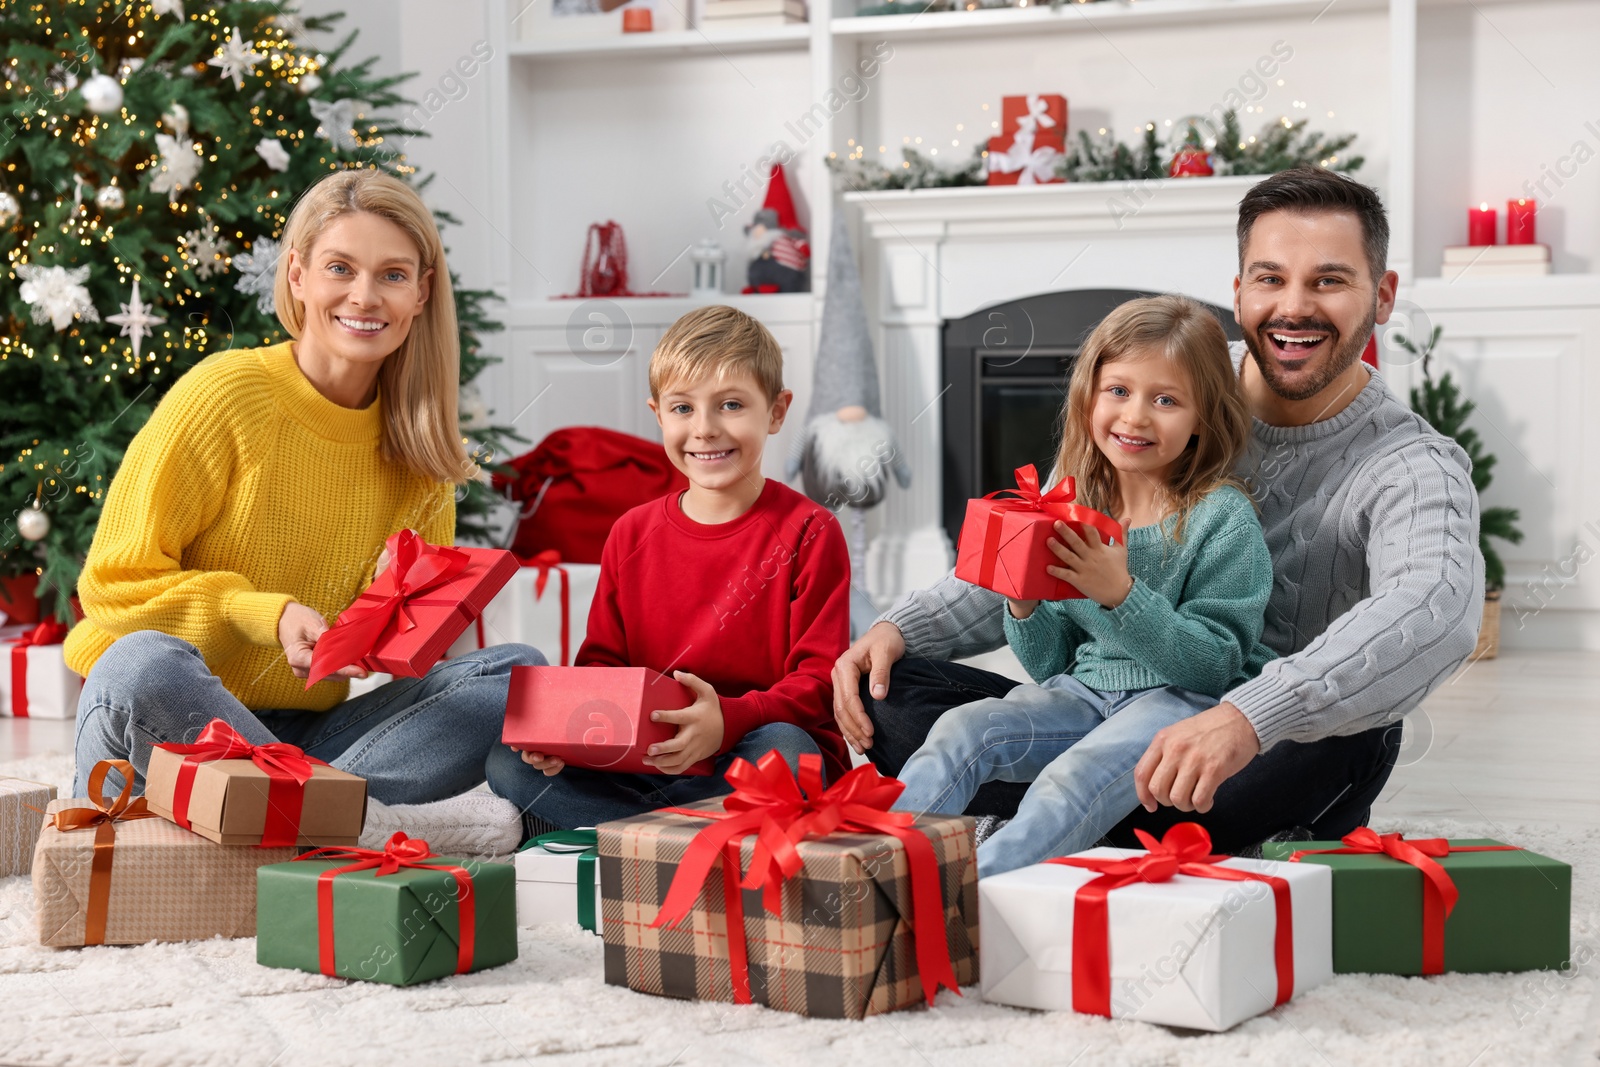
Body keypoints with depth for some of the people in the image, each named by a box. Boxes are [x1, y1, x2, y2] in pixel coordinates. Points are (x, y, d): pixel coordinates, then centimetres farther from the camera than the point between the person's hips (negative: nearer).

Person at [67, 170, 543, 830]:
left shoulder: (417, 438, 5)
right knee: (145, 663, -39)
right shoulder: (226, 392, -10)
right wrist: (269, 615, -22)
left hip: (305, 735, 5)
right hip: (160, 724, -5)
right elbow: (114, 582, -10)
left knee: (519, 672, -13)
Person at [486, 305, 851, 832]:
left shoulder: (809, 532, -4)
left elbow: (820, 679, -10)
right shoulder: (632, 534, 10)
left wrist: (727, 721, -30)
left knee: (779, 749, -38)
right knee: (508, 763, -15)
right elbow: (601, 662, 11)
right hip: (647, 759, 4)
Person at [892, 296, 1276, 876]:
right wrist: (1023, 609, -12)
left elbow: (1214, 665, -14)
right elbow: (1050, 664, 11)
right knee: (962, 728, -18)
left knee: (1076, 777, -32)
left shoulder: (1223, 518, -8)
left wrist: (1122, 595, -25)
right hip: (1084, 692, 6)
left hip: (1185, 700, -6)